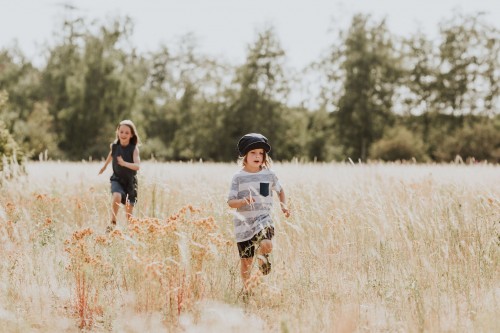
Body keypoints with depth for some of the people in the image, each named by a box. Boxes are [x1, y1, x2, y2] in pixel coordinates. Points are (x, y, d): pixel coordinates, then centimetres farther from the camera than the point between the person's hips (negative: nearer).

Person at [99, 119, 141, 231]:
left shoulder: (134, 149, -16)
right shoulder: (114, 146, -7)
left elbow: (137, 166, -29)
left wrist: (124, 163, -46)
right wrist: (104, 166, 35)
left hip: (130, 181, -1)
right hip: (117, 179, 1)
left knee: (129, 209, 6)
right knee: (117, 196, -30)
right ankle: (113, 223, -20)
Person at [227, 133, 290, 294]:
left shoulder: (269, 175, 3)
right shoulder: (238, 177, -4)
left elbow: (280, 190, 22)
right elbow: (230, 202, -6)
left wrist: (283, 204, 5)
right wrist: (243, 201, -26)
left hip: (263, 219, 0)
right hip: (244, 222, 0)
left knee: (267, 245, -30)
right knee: (246, 260, 7)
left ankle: (262, 254, 6)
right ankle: (246, 288, 31)